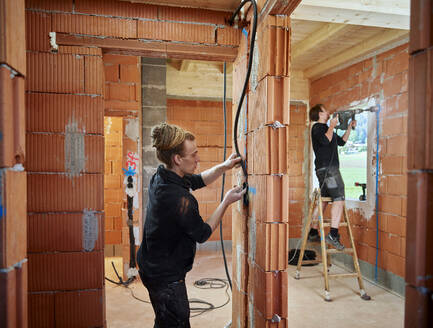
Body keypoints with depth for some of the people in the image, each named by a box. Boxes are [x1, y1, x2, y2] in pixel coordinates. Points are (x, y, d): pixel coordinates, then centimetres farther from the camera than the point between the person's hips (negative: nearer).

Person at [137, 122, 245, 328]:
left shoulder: (162, 176, -5)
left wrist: (223, 167, 2)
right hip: (166, 277, -9)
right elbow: (202, 234, -18)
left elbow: (198, 180, 13)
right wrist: (226, 202, -11)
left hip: (155, 267, 9)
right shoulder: (178, 197, -33)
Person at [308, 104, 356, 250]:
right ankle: (333, 235, -21)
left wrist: (349, 127, 27)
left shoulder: (326, 129, 26)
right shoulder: (317, 127, -4)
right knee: (339, 199, -15)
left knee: (323, 200, 10)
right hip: (327, 168, -10)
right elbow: (325, 140, -23)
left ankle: (313, 233, 15)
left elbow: (342, 141, 32)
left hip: (325, 170, 10)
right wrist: (332, 126, -13)